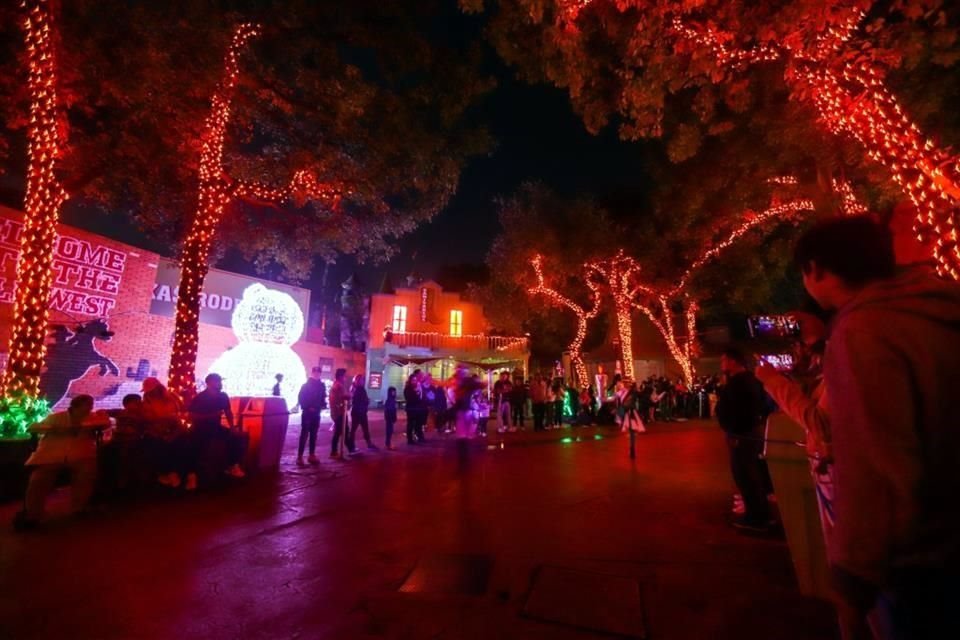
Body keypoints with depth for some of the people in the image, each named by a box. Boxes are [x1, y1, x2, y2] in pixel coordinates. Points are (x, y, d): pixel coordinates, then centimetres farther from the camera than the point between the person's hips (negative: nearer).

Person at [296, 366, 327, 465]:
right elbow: (300, 398, -8)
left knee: (313, 435, 9)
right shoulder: (306, 385, -6)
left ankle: (312, 455, 16)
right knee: (304, 435, -5)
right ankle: (299, 456, -2)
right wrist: (307, 407, -16)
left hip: (316, 413, 5)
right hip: (307, 412, -5)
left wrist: (323, 405, -4)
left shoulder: (321, 385, 7)